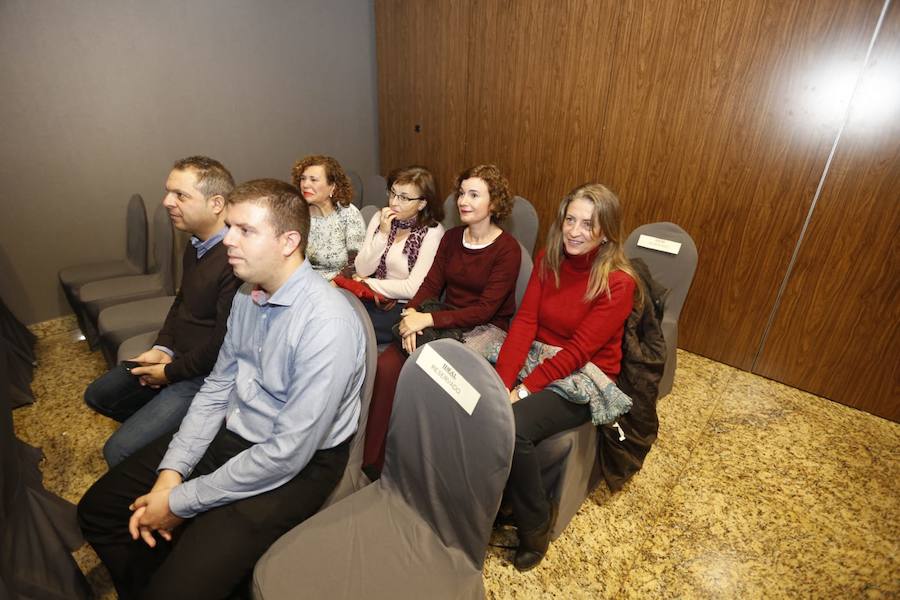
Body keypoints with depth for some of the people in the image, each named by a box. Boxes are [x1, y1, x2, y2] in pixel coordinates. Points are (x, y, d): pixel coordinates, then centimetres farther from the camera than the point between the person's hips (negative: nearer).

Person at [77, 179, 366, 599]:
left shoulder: (326, 323, -29)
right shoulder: (246, 295, 0)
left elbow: (288, 453, -26)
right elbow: (217, 387, 6)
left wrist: (181, 502, -14)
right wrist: (170, 473, -4)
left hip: (294, 465, -7)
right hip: (229, 433, 8)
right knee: (99, 508, 10)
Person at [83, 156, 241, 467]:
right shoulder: (196, 244, 2)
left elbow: (223, 346, -27)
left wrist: (171, 372, -11)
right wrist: (162, 348, 2)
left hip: (205, 375, -10)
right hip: (176, 356, 10)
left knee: (119, 451, -13)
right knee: (97, 395, 24)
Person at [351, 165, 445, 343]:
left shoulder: (432, 233, -12)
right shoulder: (380, 219, 4)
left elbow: (413, 289, -15)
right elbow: (362, 271, -1)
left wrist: (367, 283, -5)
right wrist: (382, 234, -14)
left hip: (408, 308, -5)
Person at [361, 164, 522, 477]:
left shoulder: (507, 249, -8)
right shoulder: (451, 238, 11)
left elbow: (485, 310, -16)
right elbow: (431, 284, 6)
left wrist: (429, 319, -23)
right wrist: (412, 315, -15)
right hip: (443, 324, 5)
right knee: (386, 365, -20)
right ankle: (371, 458, -6)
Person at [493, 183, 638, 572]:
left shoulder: (618, 283, -14)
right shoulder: (548, 260, 1)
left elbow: (578, 351, -19)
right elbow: (524, 322, -7)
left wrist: (522, 391, -23)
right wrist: (500, 383, -19)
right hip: (537, 361, 5)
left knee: (511, 425, -29)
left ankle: (535, 521, 1)